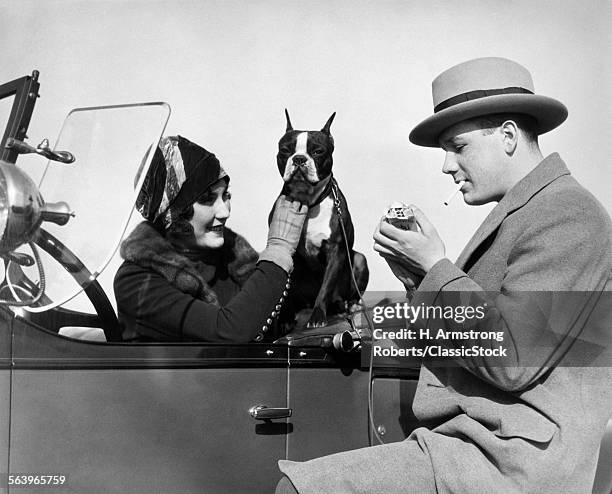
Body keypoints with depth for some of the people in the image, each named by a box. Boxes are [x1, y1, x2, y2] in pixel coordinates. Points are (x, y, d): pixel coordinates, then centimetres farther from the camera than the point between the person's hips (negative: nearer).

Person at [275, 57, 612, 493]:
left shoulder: (567, 215, -12)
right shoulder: (519, 215, 19)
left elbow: (510, 358, -22)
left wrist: (436, 265, -11)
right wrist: (417, 272, 4)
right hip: (470, 443, 10)